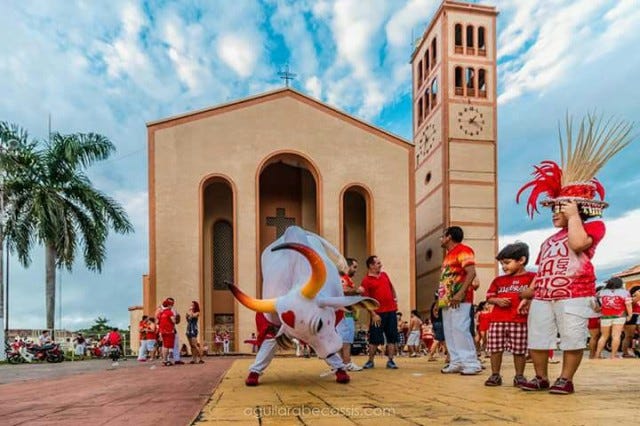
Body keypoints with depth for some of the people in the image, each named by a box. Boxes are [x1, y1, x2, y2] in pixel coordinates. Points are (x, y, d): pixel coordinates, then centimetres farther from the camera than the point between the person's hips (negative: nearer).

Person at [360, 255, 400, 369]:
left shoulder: (384, 275, 11)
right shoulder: (366, 280, -8)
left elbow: (391, 287, 27)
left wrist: (395, 298, 15)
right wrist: (373, 314, -15)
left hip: (391, 311, 6)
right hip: (378, 313, -5)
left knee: (392, 337, 5)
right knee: (375, 338, 0)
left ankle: (390, 360, 11)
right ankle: (370, 361, 13)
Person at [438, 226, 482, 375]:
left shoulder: (463, 250, -6)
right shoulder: (448, 255, 23)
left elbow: (471, 272, -17)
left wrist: (460, 293, -25)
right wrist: (440, 299, 21)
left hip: (459, 299, -10)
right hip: (447, 300, 10)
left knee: (460, 330, -14)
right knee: (449, 332, 7)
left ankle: (471, 363, -10)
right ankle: (456, 362, 11)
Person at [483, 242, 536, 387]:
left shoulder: (531, 277, 2)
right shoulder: (498, 280, 15)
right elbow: (489, 297, 15)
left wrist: (528, 300, -19)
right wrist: (498, 300, -5)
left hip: (520, 320, -4)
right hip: (497, 320, 4)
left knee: (519, 350, 4)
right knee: (495, 348, 4)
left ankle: (519, 376, 18)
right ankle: (495, 375, 15)